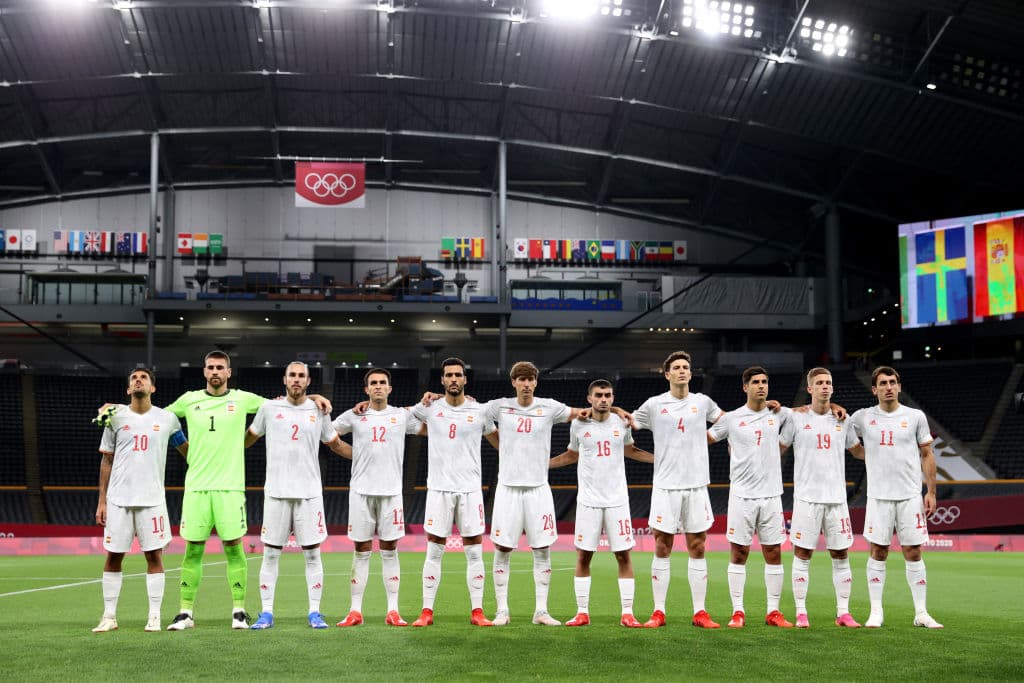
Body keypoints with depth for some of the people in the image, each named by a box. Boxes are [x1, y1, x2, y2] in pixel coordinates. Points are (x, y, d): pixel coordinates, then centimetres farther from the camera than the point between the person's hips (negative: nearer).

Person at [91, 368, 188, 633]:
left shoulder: (167, 419, 5)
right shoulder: (116, 417, 6)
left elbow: (186, 451, 17)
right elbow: (106, 461, 9)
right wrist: (101, 501, 4)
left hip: (152, 499, -1)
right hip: (119, 499, 1)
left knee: (154, 556, -1)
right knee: (113, 556, 3)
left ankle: (154, 616, 6)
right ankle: (109, 616, 13)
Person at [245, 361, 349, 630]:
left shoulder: (319, 411, 7)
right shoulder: (269, 408, 5)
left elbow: (335, 444, 19)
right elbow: (249, 438, 19)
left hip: (309, 492, 1)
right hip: (276, 491, 0)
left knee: (312, 554, 1)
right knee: (270, 554, 2)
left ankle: (315, 613, 9)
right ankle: (266, 614, 10)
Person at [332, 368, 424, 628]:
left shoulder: (402, 415, 9)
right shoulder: (354, 416, 7)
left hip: (391, 491, 0)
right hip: (361, 490, 0)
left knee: (389, 551, 3)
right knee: (361, 552, 2)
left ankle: (393, 611, 7)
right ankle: (355, 611, 7)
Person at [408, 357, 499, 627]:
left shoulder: (479, 411, 3)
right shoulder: (429, 409, 4)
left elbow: (499, 442, 17)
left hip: (470, 489, 0)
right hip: (439, 488, 0)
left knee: (475, 552, 1)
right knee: (434, 552, 2)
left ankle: (477, 612, 8)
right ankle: (427, 612, 8)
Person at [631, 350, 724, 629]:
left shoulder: (702, 402, 8)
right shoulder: (654, 405, 3)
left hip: (696, 485, 2)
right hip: (665, 486, -1)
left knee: (697, 549, 4)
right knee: (662, 549, 1)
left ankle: (700, 613, 9)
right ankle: (658, 612, 8)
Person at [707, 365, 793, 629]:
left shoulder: (778, 414, 7)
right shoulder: (731, 418, 3)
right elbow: (702, 438, 12)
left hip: (771, 495, 2)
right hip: (741, 495, -2)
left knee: (773, 554, 4)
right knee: (738, 554, 1)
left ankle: (773, 612, 13)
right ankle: (738, 612, 8)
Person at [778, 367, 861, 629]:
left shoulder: (842, 420, 10)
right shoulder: (797, 418, 2)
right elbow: (777, 450, 11)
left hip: (837, 498, 3)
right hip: (806, 497, -3)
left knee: (841, 556, 5)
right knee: (802, 555, 0)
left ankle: (843, 613, 12)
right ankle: (801, 613, 7)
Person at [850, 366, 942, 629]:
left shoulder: (915, 417, 3)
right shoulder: (863, 417, 3)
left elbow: (927, 455, 7)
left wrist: (931, 492, 1)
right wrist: (870, 457, 2)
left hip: (911, 496, 0)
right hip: (879, 496, 0)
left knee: (913, 553, 2)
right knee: (878, 552, 2)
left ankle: (921, 613, 9)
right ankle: (876, 612, 8)